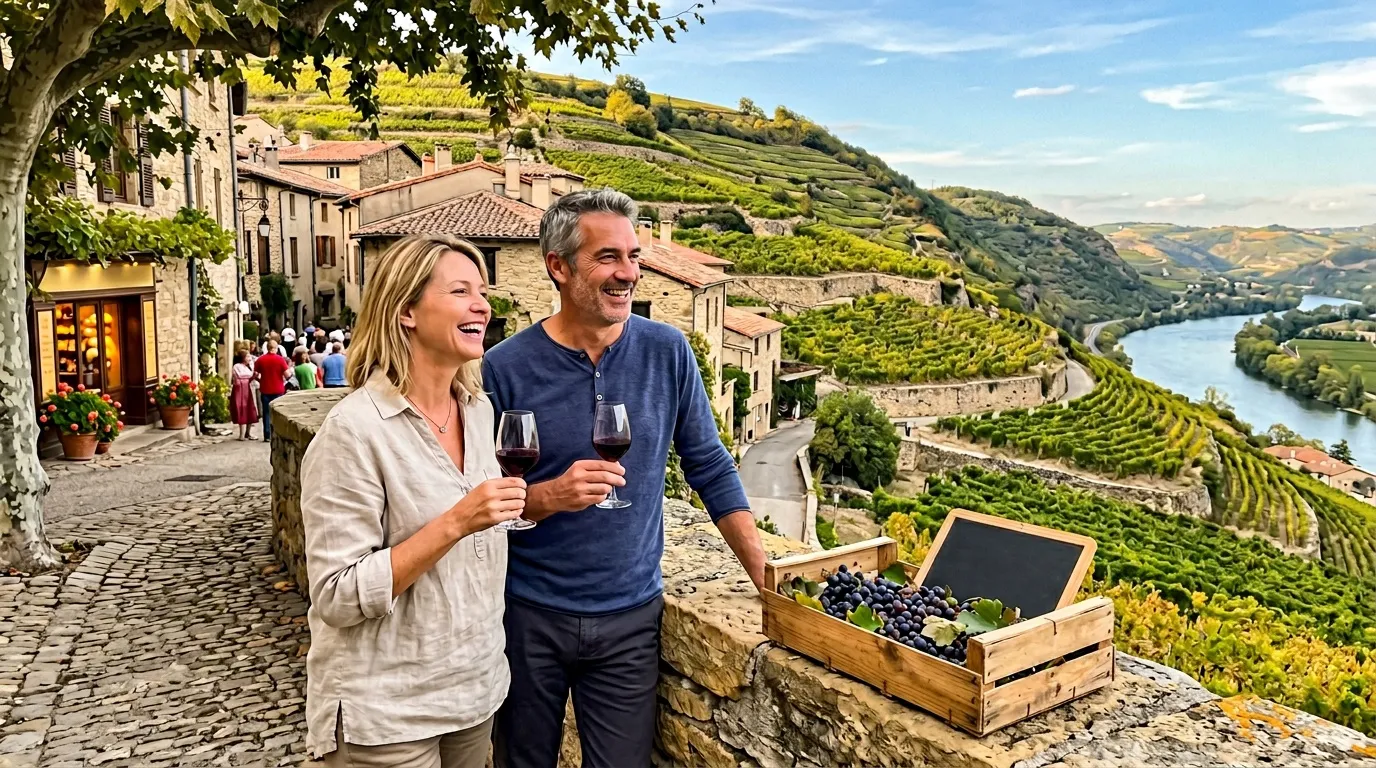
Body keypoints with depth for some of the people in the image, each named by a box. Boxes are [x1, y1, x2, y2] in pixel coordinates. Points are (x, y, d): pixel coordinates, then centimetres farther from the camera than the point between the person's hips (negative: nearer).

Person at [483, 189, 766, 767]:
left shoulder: (667, 352, -5)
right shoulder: (506, 368, -11)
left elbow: (710, 469, 2)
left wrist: (766, 576, -2)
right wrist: (547, 497, -25)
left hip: (630, 618, 1)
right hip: (529, 616, -1)